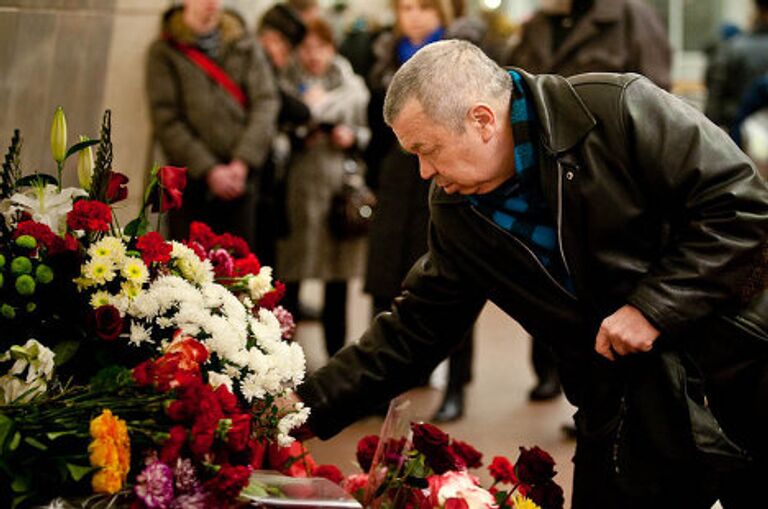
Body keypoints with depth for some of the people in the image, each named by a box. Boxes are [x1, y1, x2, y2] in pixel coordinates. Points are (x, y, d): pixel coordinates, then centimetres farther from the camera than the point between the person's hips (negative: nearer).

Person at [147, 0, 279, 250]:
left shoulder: (245, 47, 11)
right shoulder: (165, 52, 3)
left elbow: (266, 103, 2)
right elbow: (166, 121, -4)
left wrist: (243, 162, -10)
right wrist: (208, 169, -11)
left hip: (242, 177, 2)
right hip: (191, 181, -2)